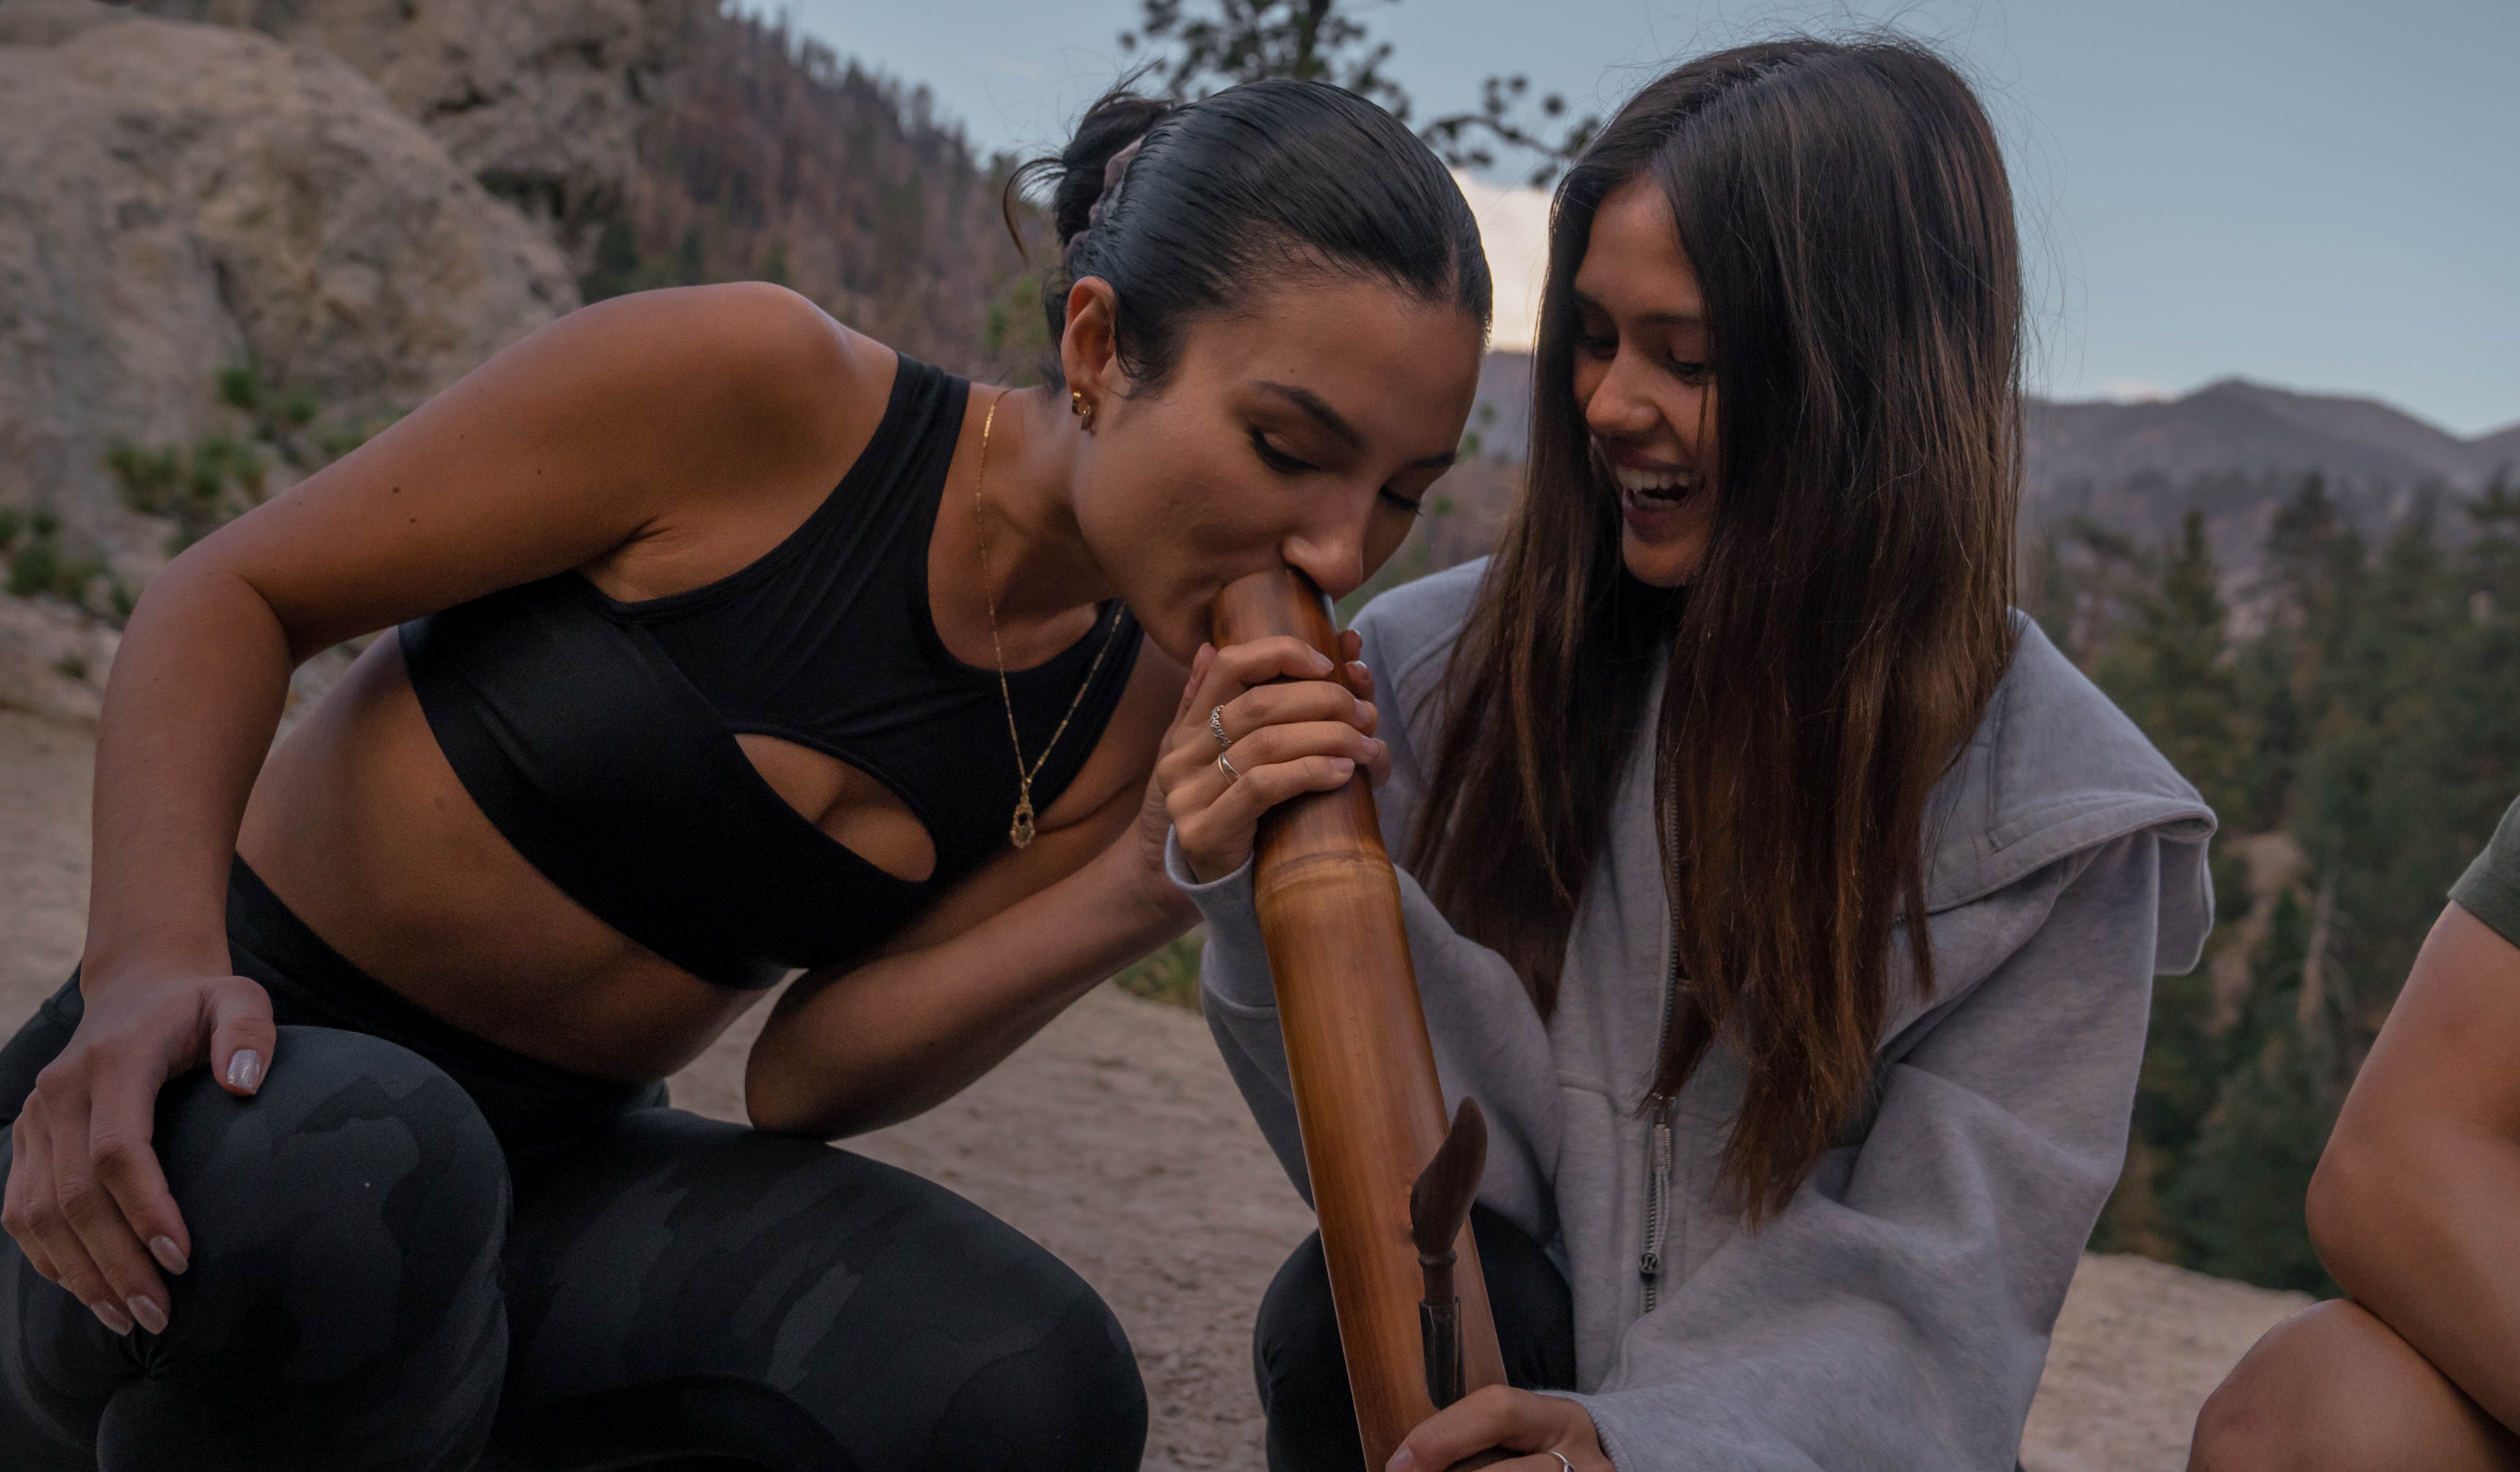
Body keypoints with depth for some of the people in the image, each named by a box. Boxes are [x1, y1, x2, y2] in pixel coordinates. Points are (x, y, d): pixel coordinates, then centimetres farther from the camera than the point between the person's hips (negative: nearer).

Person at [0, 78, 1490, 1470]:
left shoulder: (1125, 723, -3)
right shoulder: (758, 391, -19)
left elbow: (805, 1078, -8)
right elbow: (234, 595, -12)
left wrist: (1150, 883, -22)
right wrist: (154, 958, -29)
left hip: (552, 1173, 4)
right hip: (228, 1090, -3)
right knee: (338, 1166, -40)